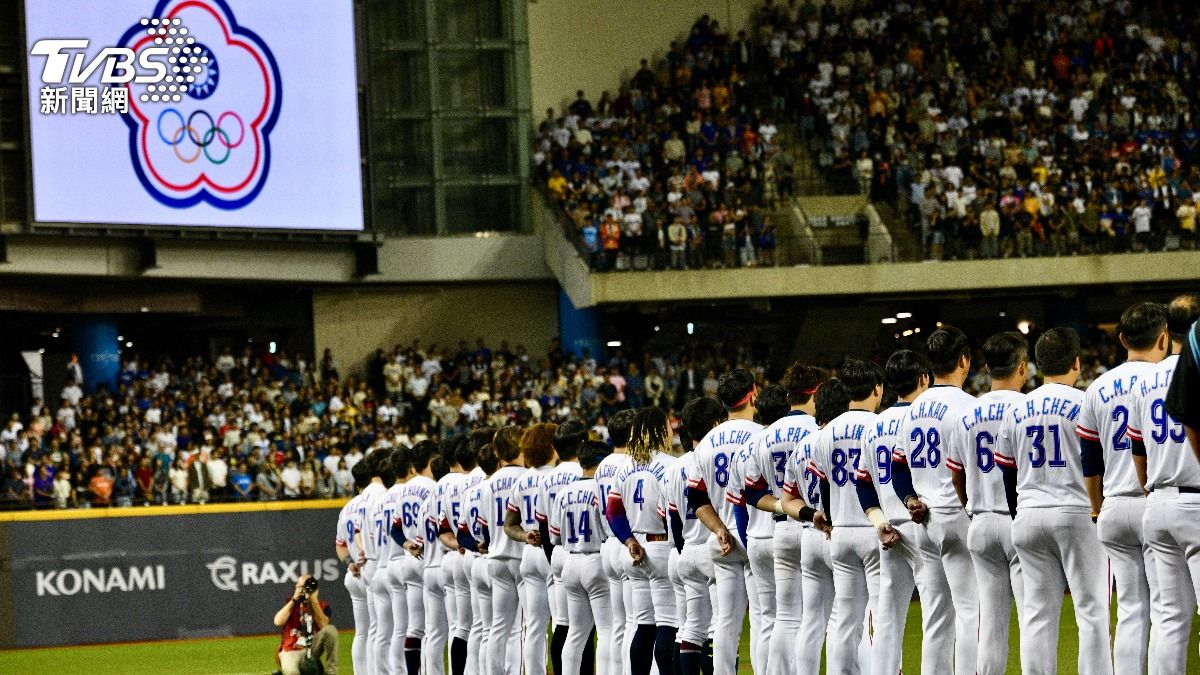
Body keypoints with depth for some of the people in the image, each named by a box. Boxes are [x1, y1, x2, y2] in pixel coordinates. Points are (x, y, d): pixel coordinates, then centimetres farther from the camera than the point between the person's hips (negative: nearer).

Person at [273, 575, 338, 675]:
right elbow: (278, 622, -13)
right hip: (291, 651, -3)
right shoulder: (291, 603, 6)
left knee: (330, 630, -25)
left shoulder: (322, 606, 5)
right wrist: (294, 600, -12)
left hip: (313, 649, 3)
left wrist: (314, 602, -15)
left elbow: (324, 626, -15)